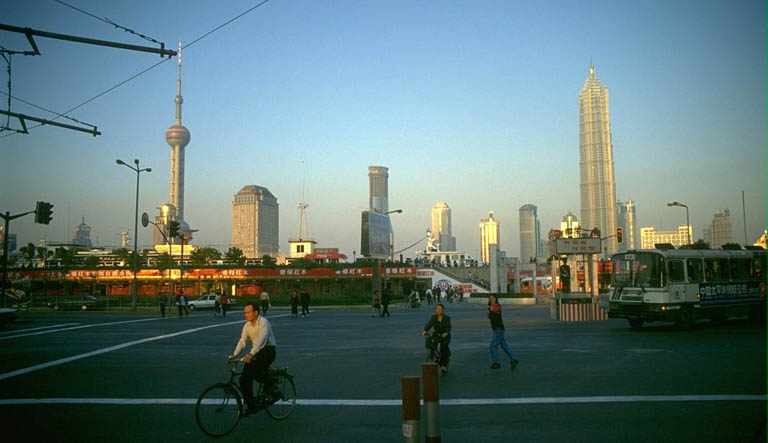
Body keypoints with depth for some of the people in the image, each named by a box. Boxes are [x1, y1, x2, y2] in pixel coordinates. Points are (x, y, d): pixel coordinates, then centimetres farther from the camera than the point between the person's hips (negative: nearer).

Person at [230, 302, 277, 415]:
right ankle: (251, 406, 8)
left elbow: (261, 340, -30)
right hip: (256, 351, 7)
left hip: (268, 350, -7)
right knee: (244, 379, -4)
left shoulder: (263, 322, -17)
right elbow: (242, 341, -2)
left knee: (254, 371, -29)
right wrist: (234, 355, -17)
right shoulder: (247, 325, 5)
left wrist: (251, 354, -43)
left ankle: (269, 385, -1)